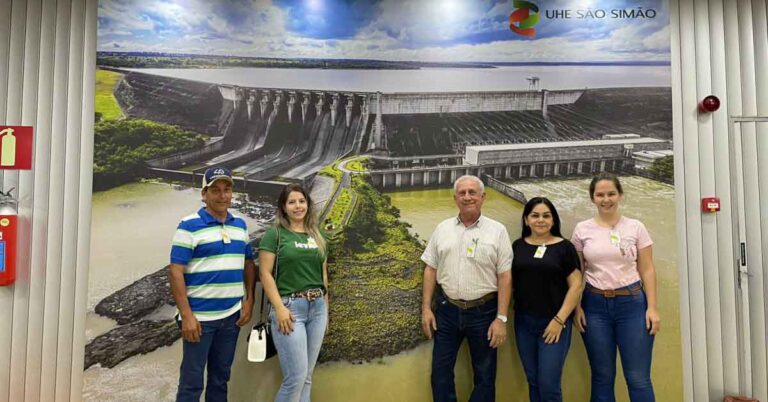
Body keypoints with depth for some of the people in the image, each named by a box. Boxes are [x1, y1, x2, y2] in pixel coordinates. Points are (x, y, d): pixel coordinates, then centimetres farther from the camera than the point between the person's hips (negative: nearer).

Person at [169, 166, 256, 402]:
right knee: (192, 381, 5)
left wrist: (249, 301, 5)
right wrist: (186, 315, -17)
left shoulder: (240, 225, 8)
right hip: (200, 317, -5)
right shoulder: (189, 226, -9)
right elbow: (176, 272, -13)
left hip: (232, 316, 5)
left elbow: (248, 264, 15)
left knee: (221, 377, 17)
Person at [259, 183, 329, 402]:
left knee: (307, 377, 10)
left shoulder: (316, 236, 13)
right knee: (296, 377, -7)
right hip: (290, 307, -5)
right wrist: (280, 308, -16)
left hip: (317, 308, 6)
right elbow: (265, 273, -8)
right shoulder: (275, 233, -3)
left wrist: (325, 308, 15)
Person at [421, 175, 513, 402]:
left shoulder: (497, 231, -5)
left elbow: (505, 277, -6)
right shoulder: (442, 229, 4)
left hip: (483, 312, -2)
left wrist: (501, 318, -10)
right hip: (446, 310, 2)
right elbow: (430, 270, 7)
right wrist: (426, 308, 3)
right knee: (440, 372, 11)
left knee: (485, 375, 13)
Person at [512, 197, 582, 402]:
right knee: (533, 382, 12)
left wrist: (559, 320, -12)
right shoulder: (517, 246, 6)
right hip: (524, 323, 3)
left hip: (553, 323, -3)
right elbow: (509, 282, 10)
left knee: (548, 384, -2)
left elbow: (575, 285, -6)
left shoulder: (564, 247, -3)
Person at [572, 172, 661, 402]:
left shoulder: (636, 228, 2)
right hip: (595, 306, 1)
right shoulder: (582, 230, 3)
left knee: (638, 378, 2)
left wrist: (652, 308, -5)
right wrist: (576, 307, 0)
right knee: (602, 377, 11)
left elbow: (647, 270, 2)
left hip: (632, 304, -1)